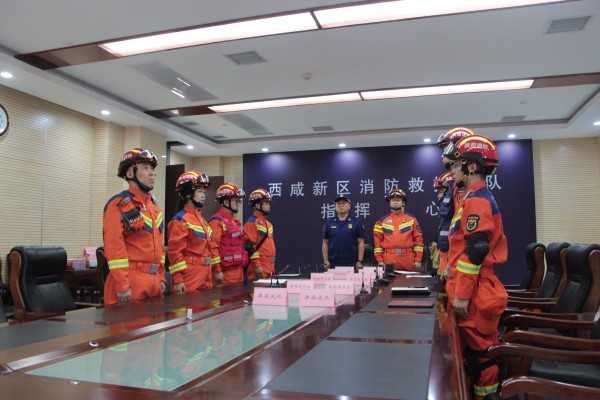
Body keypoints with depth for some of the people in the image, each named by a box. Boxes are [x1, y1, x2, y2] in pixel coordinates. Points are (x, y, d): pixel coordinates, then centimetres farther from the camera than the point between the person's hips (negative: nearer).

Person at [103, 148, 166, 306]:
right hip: (130, 280, -7)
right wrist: (122, 285, -19)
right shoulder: (118, 205, -10)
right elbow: (114, 246, -17)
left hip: (153, 280, 8)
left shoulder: (154, 206, 15)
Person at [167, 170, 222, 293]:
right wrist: (177, 280, -20)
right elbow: (174, 252, -17)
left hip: (205, 277, 9)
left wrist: (217, 270, 21)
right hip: (188, 279, -9)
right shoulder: (180, 220, -12)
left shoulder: (201, 219, 15)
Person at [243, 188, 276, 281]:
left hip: (269, 267, 9)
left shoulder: (267, 223, 18)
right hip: (259, 267, -9)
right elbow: (251, 246, -17)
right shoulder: (251, 223, -10)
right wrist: (257, 266, -19)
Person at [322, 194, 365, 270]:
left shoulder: (357, 222, 3)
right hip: (333, 264, 2)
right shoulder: (329, 223, 9)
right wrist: (326, 261, 2)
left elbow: (361, 242, 1)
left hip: (351, 264, -1)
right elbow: (325, 243, 9)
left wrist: (360, 261, -5)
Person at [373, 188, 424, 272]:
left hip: (408, 262, 0)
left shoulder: (411, 219, 8)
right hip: (388, 261, 0)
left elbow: (418, 239, 5)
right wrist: (380, 260, -1)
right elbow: (378, 240, 7)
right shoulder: (382, 220, 9)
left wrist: (418, 260, -1)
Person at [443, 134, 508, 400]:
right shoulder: (475, 198, 16)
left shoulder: (477, 200, -17)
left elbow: (475, 251, -23)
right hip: (473, 290, 10)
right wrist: (459, 289, 25)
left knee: (479, 349, 1)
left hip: (474, 294, -10)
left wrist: (462, 295, -21)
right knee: (474, 346, 18)